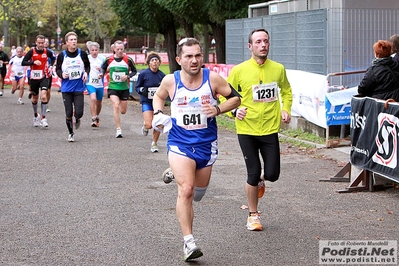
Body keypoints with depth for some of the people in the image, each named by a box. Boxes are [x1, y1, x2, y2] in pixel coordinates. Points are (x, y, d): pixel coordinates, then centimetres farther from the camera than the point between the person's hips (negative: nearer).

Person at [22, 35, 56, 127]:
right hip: (34, 77, 1)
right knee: (35, 98, 13)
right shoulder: (32, 51, -6)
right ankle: (36, 116, 37)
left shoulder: (47, 52, -1)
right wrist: (33, 62, -20)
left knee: (44, 96, -18)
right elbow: (23, 62, -8)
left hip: (44, 77, -1)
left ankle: (43, 118, -13)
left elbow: (53, 58, 20)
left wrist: (51, 66, 6)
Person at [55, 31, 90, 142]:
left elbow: (87, 66, 14)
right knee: (68, 113, 1)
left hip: (79, 88, 0)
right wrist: (61, 75, -13)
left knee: (79, 113, -8)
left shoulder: (82, 54, -1)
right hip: (66, 88, 0)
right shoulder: (62, 55, -4)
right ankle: (71, 133, 20)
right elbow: (57, 69, 7)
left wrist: (86, 73, -5)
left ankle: (77, 119, 30)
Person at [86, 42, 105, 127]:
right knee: (93, 98, -25)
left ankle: (97, 117, 41)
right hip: (90, 83, -2)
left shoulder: (102, 59, 0)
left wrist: (101, 70, -16)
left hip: (100, 84, 2)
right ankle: (93, 119, -21)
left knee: (99, 102, 15)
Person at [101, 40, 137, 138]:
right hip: (112, 87, -1)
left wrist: (127, 76, -13)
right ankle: (118, 130, -16)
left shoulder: (128, 60, -5)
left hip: (124, 88, 1)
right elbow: (103, 68, 13)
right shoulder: (109, 59, -3)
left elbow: (134, 71, 5)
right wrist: (102, 74, -9)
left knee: (123, 111, 8)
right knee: (116, 106, -21)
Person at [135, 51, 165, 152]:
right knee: (149, 124, -15)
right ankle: (145, 126, 24)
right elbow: (137, 87, 1)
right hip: (146, 101, -3)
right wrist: (142, 90, -19)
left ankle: (154, 143, 20)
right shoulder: (143, 74, -8)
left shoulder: (162, 75, -1)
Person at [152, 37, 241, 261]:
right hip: (180, 143, -2)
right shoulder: (170, 81, -6)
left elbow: (236, 98, 1)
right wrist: (158, 113, -4)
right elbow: (158, 96, 15)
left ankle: (178, 173, 51)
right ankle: (188, 241, -13)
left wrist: (218, 109, -16)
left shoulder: (213, 78, -8)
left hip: (206, 143, 2)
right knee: (186, 190, -17)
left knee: (199, 191, 16)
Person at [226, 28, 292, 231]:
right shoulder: (239, 71, -6)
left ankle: (260, 180, 37)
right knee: (253, 175, 0)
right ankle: (253, 215, 21)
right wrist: (235, 110, -16)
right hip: (247, 130, -2)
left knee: (272, 174, -2)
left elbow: (286, 91, 20)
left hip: (270, 129, 2)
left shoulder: (278, 69, 2)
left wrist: (286, 109, 4)